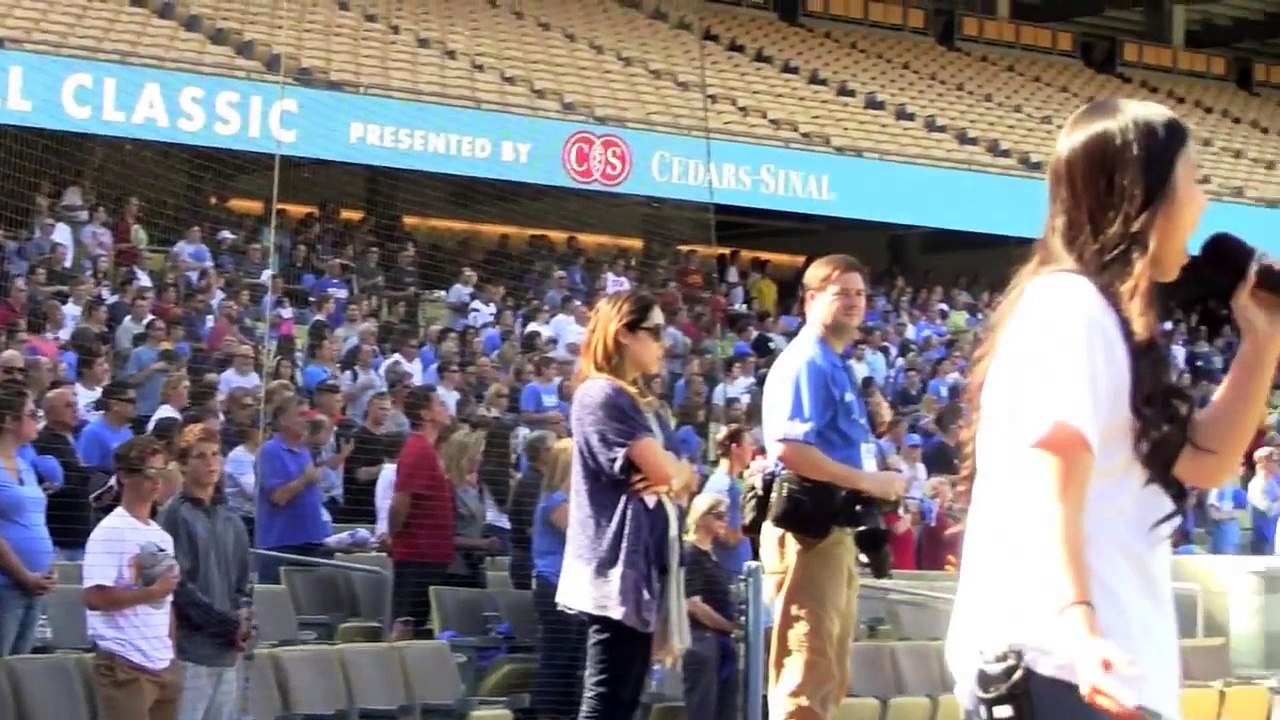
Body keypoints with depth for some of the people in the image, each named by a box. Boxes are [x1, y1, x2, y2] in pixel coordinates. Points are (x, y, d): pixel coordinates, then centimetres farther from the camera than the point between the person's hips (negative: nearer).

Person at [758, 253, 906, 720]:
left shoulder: (837, 367, 20)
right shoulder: (805, 363, -11)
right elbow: (789, 448, -24)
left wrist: (874, 485, 9)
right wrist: (866, 480, -18)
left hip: (834, 526, 11)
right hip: (807, 526, -11)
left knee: (828, 670, 13)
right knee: (807, 666, -12)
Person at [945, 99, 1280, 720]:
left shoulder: (1106, 318, 19)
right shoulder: (1070, 306, -12)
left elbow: (1205, 461, 21)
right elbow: (1047, 488, -23)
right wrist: (1074, 622, -37)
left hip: (1090, 665, 11)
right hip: (1058, 665, -11)